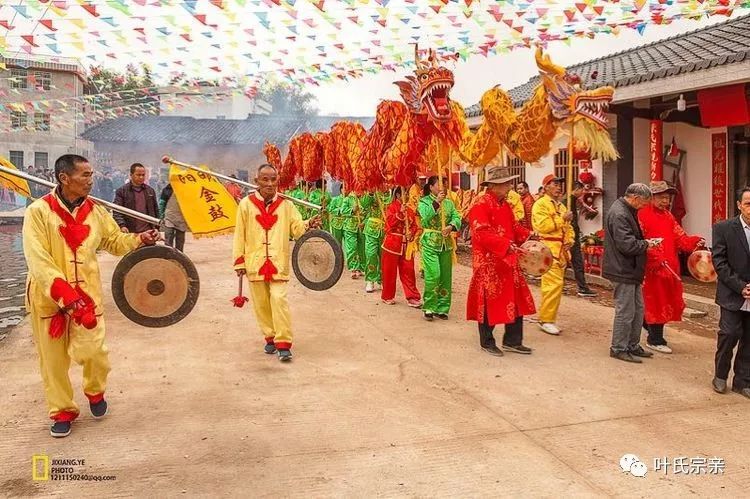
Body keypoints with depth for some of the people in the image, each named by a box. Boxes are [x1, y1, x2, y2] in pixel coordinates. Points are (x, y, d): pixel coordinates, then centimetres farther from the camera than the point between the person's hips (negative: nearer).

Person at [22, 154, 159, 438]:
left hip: (86, 293, 2)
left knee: (91, 351, -7)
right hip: (48, 297, -2)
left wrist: (140, 240, -6)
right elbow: (37, 260, -17)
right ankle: (62, 411, 27)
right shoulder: (39, 211, -11)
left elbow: (115, 241, 15)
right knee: (53, 358, 8)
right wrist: (65, 294, -26)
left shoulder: (95, 212, 2)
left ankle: (95, 392, 25)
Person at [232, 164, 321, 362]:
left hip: (278, 262, -1)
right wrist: (239, 261, 0)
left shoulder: (285, 204, 3)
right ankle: (270, 338, 26)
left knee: (279, 299, -11)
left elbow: (297, 229, -1)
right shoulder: (246, 204, 1)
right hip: (255, 262, 1)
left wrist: (309, 224, -22)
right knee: (261, 302, 9)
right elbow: (239, 235, 3)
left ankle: (283, 344, -6)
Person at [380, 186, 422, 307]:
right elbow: (390, 223, -16)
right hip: (392, 242, -4)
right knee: (390, 271, 6)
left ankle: (412, 297, 8)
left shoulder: (410, 209, 10)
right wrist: (400, 213, -24)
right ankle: (387, 296, 19)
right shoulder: (392, 207, -5)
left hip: (407, 244, 4)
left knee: (408, 271, 4)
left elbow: (414, 225, 12)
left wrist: (412, 233, -7)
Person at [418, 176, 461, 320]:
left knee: (446, 277, 6)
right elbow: (425, 216, -18)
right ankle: (429, 307, -1)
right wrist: (437, 202, -23)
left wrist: (451, 226, -18)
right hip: (430, 243, -5)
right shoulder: (424, 201, 1)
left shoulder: (449, 203, 13)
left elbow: (457, 218, 2)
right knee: (433, 275, -14)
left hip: (446, 243, 5)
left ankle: (442, 308, 17)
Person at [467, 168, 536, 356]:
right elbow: (482, 234, -25)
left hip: (508, 261, 9)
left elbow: (514, 226, 19)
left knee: (515, 301, 10)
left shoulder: (505, 205, 13)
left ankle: (512, 341, 22)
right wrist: (507, 245, -32)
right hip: (488, 263, -8)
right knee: (490, 302, 3)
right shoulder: (480, 206, -15)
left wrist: (527, 235, -1)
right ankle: (487, 342, 18)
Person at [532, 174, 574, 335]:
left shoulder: (561, 206, 22)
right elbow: (542, 226, -19)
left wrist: (569, 241, 6)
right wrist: (562, 218, -13)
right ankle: (546, 320, -6)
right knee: (554, 284, -14)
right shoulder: (540, 204, -5)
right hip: (549, 249, -9)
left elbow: (568, 228, 25)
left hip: (561, 250, 9)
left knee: (556, 284, 10)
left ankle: (547, 318, 18)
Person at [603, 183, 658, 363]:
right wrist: (646, 244, -10)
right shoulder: (619, 214, -21)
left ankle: (632, 345, 27)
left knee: (638, 309, 17)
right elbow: (627, 245, -26)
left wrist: (644, 242, 5)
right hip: (623, 270, -11)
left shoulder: (627, 211, 13)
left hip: (631, 270, 11)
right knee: (625, 311, -1)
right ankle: (619, 348, 10)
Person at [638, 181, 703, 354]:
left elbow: (680, 238, 9)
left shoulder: (668, 216, 16)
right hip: (653, 268, -8)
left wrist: (695, 242, -10)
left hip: (670, 267, 8)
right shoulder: (642, 215, -9)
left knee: (667, 300, 13)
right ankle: (655, 340, 11)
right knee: (656, 302, -1)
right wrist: (655, 257, -24)